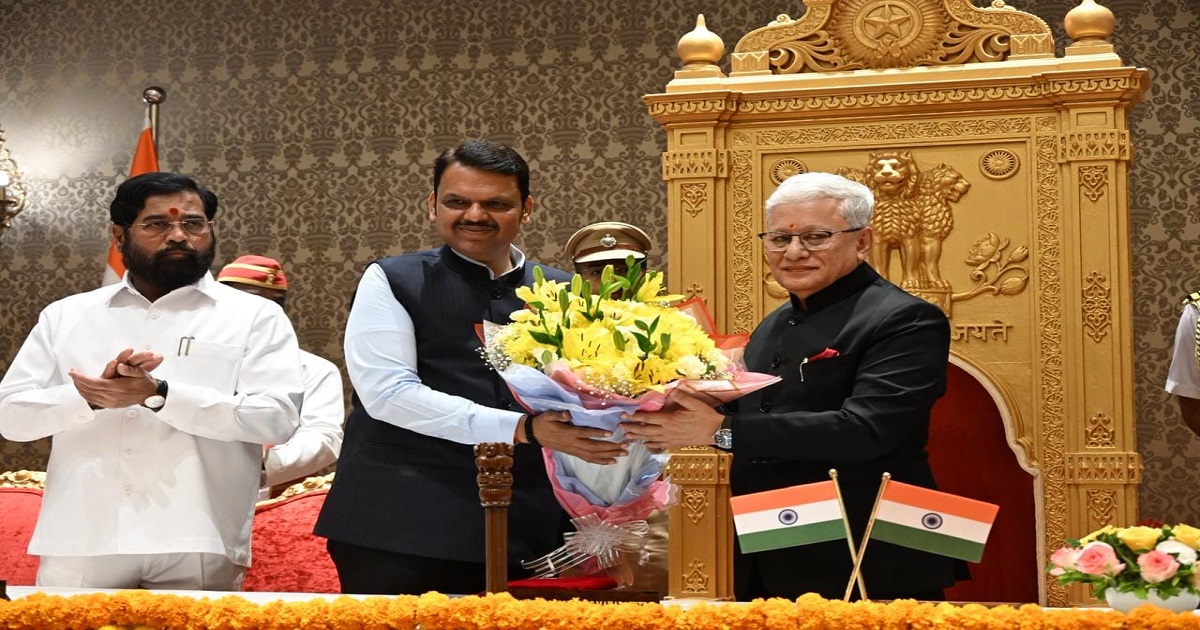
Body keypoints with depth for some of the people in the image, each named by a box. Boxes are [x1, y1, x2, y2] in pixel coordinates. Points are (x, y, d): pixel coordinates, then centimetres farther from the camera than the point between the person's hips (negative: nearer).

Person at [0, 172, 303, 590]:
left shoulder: (255, 316, 4)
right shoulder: (66, 315, 13)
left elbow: (278, 417, -9)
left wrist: (158, 394, -18)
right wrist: (89, 397, -13)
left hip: (197, 546, -2)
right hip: (80, 542, 2)